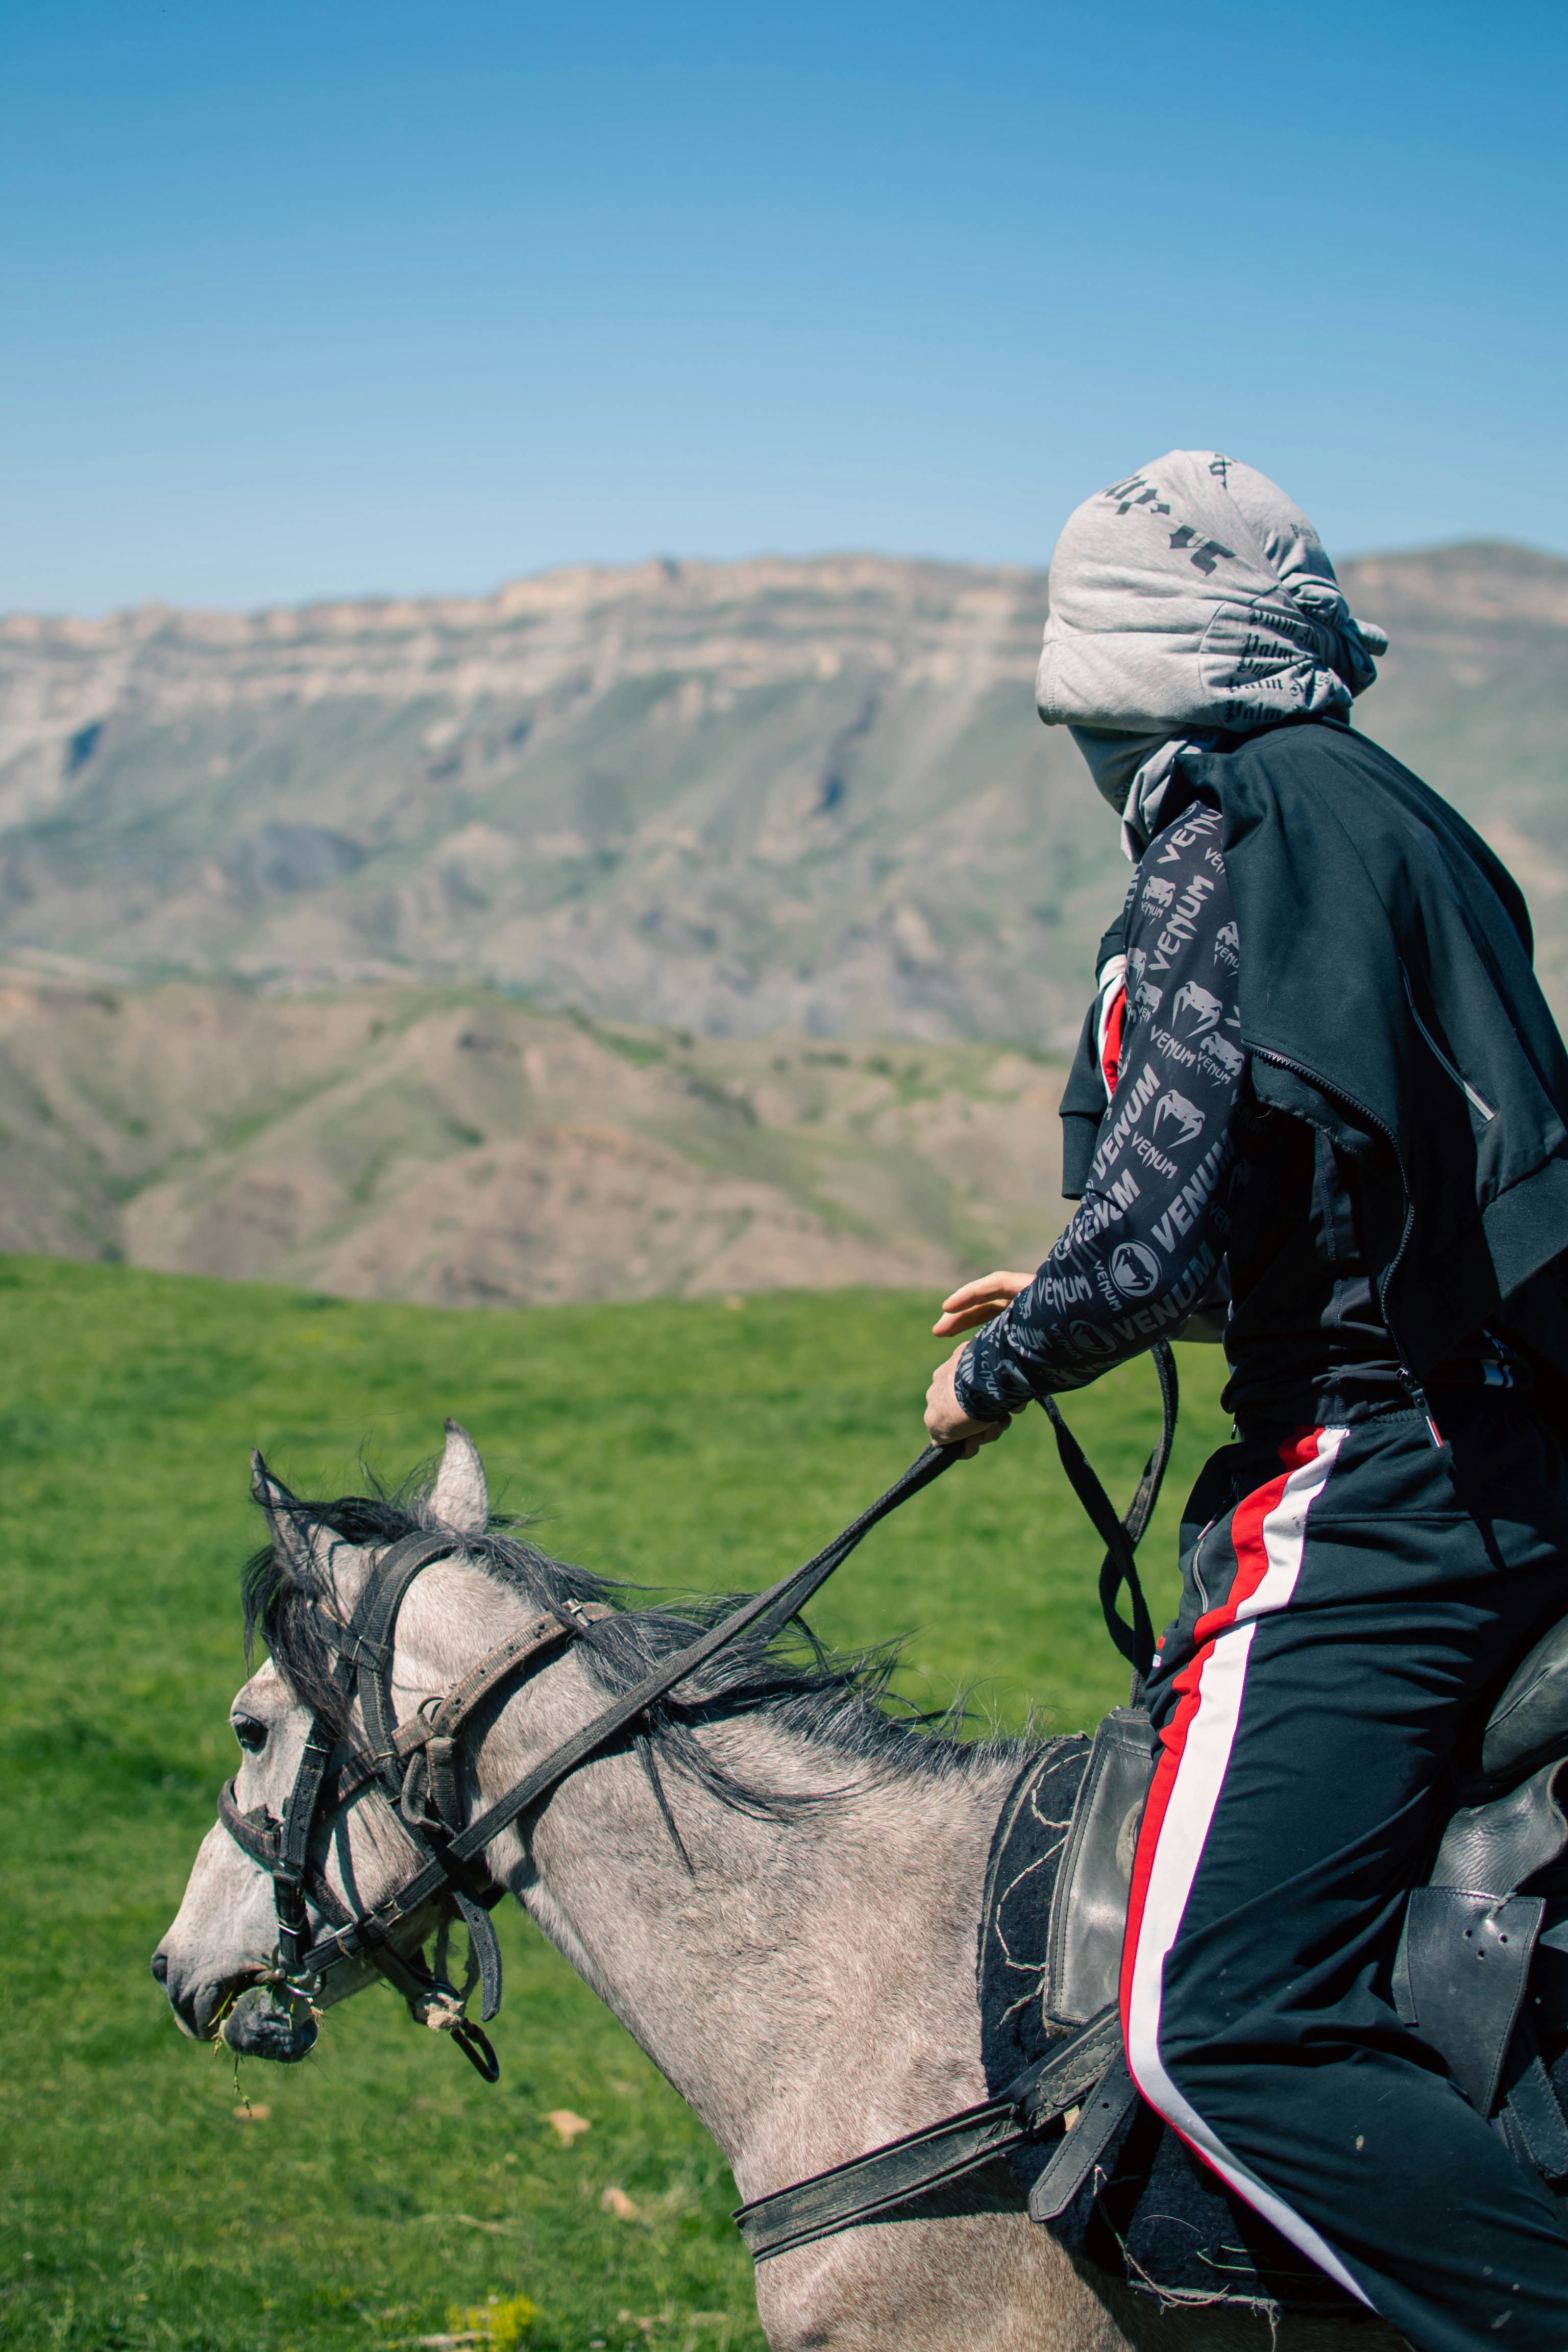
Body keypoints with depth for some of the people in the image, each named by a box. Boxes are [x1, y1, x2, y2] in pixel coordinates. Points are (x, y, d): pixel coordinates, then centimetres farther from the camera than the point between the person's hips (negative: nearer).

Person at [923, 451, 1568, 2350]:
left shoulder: (1235, 848, -12)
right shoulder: (1393, 824, 17)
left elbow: (1153, 1239, -20)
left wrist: (999, 1373, -1)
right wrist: (1077, 1297, 25)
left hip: (1385, 1481, -10)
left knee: (1217, 2022, -18)